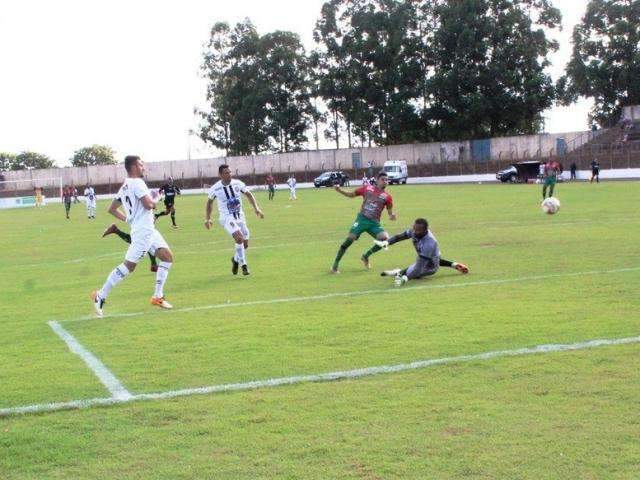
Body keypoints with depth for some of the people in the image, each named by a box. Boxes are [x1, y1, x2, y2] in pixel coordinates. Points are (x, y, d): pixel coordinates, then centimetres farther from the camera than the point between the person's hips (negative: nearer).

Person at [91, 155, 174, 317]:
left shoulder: (124, 187, 16)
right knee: (129, 265, -9)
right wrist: (153, 200, -1)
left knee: (167, 257, 11)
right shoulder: (137, 183, -13)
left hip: (149, 229, 10)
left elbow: (112, 209, 20)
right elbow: (148, 205, -23)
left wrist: (128, 219, 19)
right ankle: (100, 296, -2)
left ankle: (157, 297, 12)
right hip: (143, 231, -10)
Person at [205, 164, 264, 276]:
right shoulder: (215, 188, -10)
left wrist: (256, 208, 0)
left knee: (245, 244, 6)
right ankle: (243, 265, -13)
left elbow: (248, 194, 10)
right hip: (227, 218, -4)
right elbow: (209, 202, 8)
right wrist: (207, 219, 11)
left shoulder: (237, 184, -5)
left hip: (240, 216, 4)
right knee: (239, 238, -26)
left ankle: (236, 260, 35)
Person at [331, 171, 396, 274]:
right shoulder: (367, 188, 5)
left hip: (374, 223, 1)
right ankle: (335, 265, -1)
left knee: (385, 239, -20)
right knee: (349, 240, -14)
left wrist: (392, 216, -17)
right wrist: (339, 190, 3)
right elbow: (351, 195, 16)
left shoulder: (387, 197, 5)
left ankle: (366, 256, 6)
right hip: (362, 219, -1)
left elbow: (390, 212, 7)